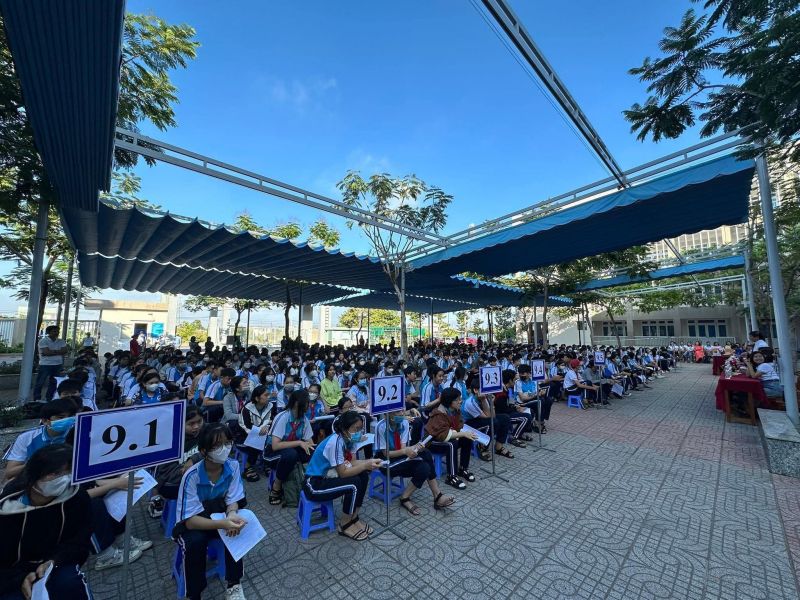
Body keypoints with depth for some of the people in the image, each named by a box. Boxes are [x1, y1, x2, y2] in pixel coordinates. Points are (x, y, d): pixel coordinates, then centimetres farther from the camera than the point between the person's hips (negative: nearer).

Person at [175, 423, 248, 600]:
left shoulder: (232, 466, -20)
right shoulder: (192, 476, -29)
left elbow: (232, 501, -12)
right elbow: (191, 521, -27)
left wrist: (232, 515, -36)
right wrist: (222, 524, -42)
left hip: (219, 514, 2)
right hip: (192, 523, -2)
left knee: (236, 527, -25)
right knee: (195, 542, -31)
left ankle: (234, 584, -4)